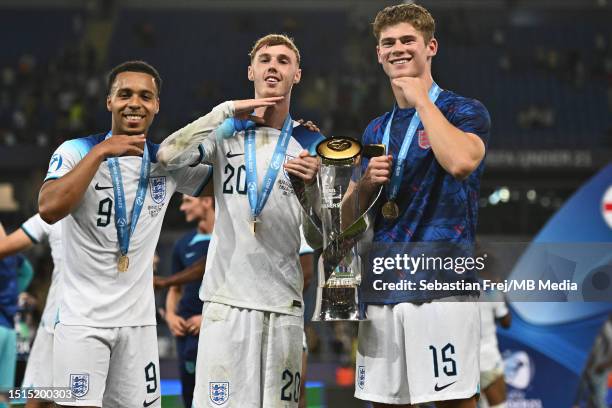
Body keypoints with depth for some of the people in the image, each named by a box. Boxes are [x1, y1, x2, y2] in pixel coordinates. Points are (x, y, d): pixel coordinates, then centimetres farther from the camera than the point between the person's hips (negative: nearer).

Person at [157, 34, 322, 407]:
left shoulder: (309, 144, 9)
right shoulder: (226, 133, 8)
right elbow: (167, 156, -10)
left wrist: (313, 185, -10)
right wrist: (228, 111, -11)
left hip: (284, 302, 1)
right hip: (227, 297, -1)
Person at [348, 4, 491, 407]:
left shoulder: (463, 111, 2)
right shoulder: (376, 130, 19)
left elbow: (461, 161, -22)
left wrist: (422, 100, -11)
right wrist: (366, 185, 0)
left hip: (441, 284, -6)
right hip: (380, 287, 6)